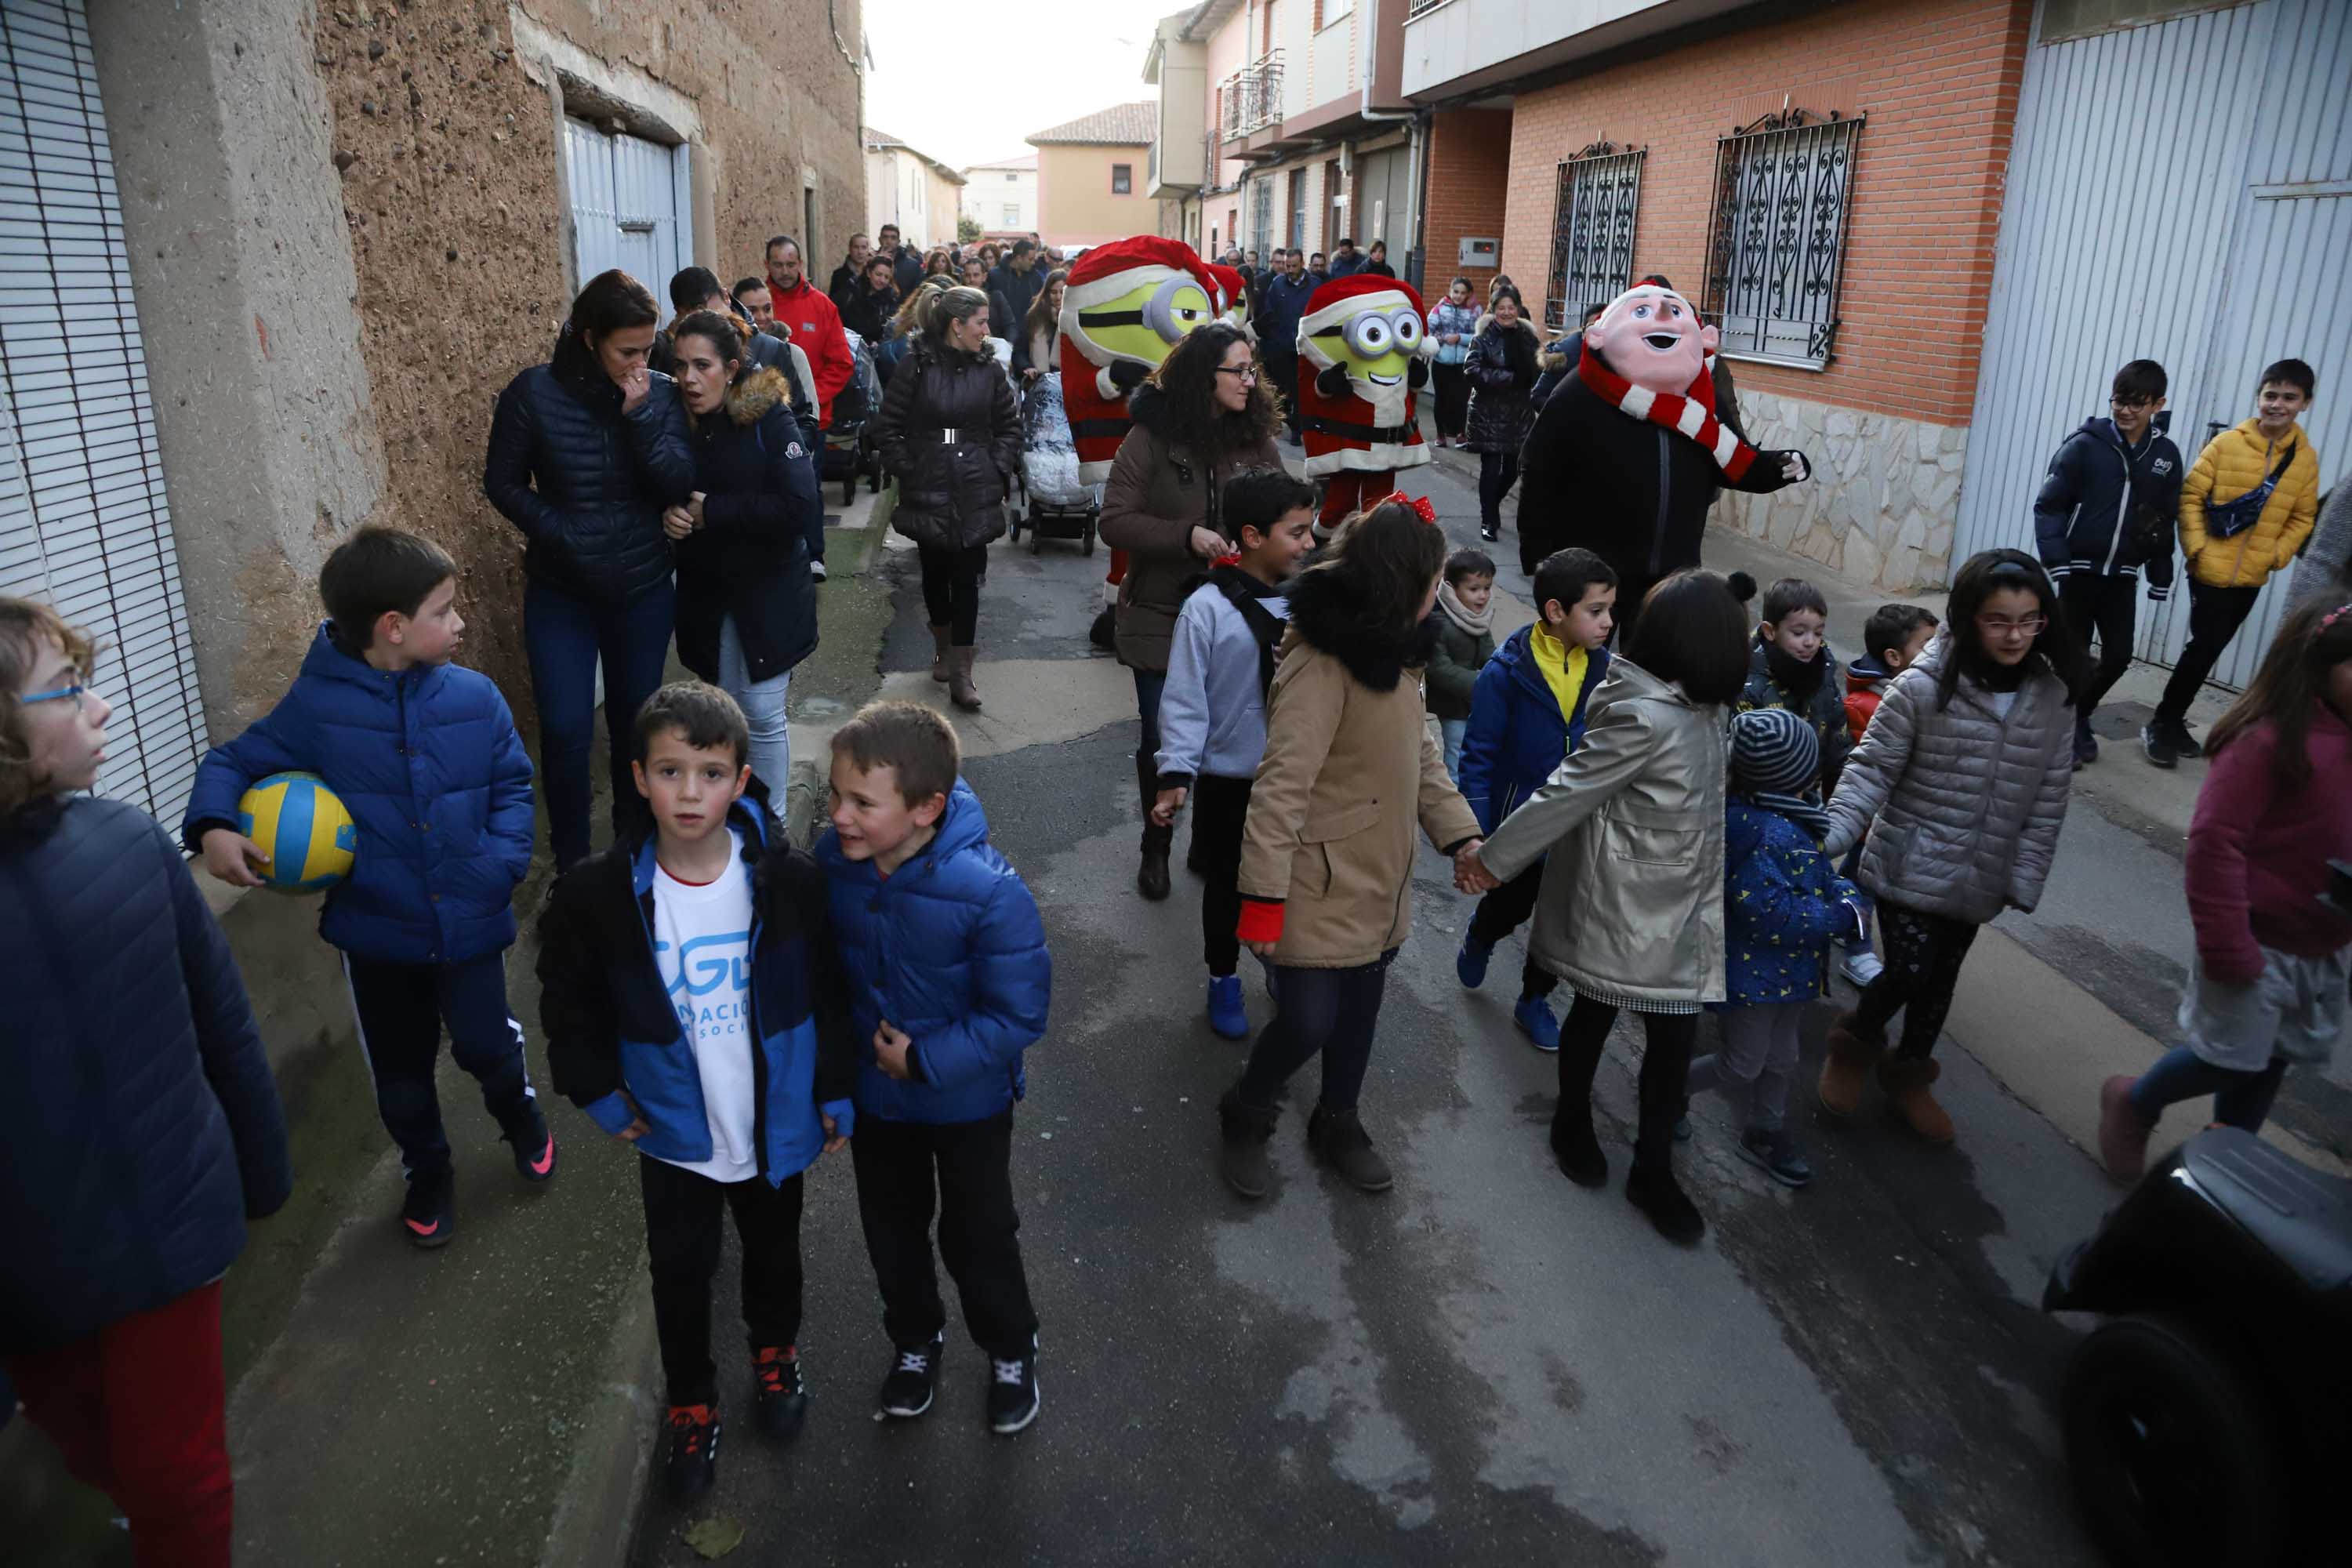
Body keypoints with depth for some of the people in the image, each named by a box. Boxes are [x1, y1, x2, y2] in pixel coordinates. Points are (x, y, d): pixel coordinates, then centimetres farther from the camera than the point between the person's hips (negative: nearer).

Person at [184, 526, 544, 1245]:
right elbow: (235, 762, -1)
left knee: (487, 1045, 10)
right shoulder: (316, 704, -13)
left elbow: (511, 784, 1)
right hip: (375, 930, 0)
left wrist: (504, 859, -14)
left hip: (470, 923, 0)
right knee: (400, 1072, 16)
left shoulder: (475, 697, -9)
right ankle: (427, 1171, 43)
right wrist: (213, 828, -20)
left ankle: (522, 1118, 44)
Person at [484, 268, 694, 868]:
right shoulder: (534, 392, -11)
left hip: (644, 590, 2)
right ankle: (571, 863, 15)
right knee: (565, 729, -3)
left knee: (635, 720, 13)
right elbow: (503, 483, -4)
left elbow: (679, 484, -15)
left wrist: (639, 415, -25)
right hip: (560, 593, -1)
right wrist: (563, 535, -16)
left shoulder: (660, 395, -6)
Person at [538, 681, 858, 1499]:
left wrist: (838, 1089, -3)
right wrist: (596, 1090, -2)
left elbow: (831, 991, -8)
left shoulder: (791, 883, -21)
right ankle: (690, 1402, 44)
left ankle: (775, 1353, 54)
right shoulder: (599, 895, -19)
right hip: (672, 1133, 0)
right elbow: (568, 1000, -1)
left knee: (773, 1254, 24)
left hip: (776, 1126, 0)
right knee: (679, 1275, 17)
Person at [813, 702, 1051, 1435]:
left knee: (978, 1235, 18)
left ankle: (1011, 1350, 48)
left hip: (967, 1099, -4)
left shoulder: (990, 893, -33)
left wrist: (926, 1060, -22)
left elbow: (1019, 1015, -24)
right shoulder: (832, 860, -20)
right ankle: (915, 1338, 54)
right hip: (872, 1092, 4)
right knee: (891, 1227, 25)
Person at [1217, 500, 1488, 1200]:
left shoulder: (1391, 651, 5)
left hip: (1380, 881, 8)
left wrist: (1460, 834, 3)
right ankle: (1244, 1116, 28)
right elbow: (1281, 786, -26)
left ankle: (1337, 1122, 41)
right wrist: (1265, 893, -26)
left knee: (1359, 1013, 19)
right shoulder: (1321, 666, -25)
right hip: (1322, 887, -8)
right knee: (1308, 1021, -1)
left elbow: (1420, 753, 12)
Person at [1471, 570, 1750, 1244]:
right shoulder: (1646, 716, -26)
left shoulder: (1694, 705, 1)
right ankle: (1573, 1124, 39)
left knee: (1674, 1035, 9)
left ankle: (1653, 1170, 23)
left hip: (1679, 907, 8)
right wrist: (1495, 859, -14)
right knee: (1596, 1015, 14)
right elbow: (1565, 794, -21)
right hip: (1624, 904, -7)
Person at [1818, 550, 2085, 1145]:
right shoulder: (1923, 686, -18)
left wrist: (2024, 879, -2)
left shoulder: (2053, 698, -4)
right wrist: (1829, 836, -25)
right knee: (1909, 973, -5)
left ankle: (1908, 1072, 41)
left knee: (1942, 980, 18)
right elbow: (1872, 768, -14)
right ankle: (1856, 1040, 27)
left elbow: (2048, 800, 1)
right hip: (1908, 867, -4)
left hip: (1979, 878, 5)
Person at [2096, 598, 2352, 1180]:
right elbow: (2215, 841, -23)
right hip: (2261, 941, -7)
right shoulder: (2271, 740, -23)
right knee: (2231, 1060, 4)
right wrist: (2227, 948, -21)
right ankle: (2132, 1102, 30)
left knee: (2271, 1063, 18)